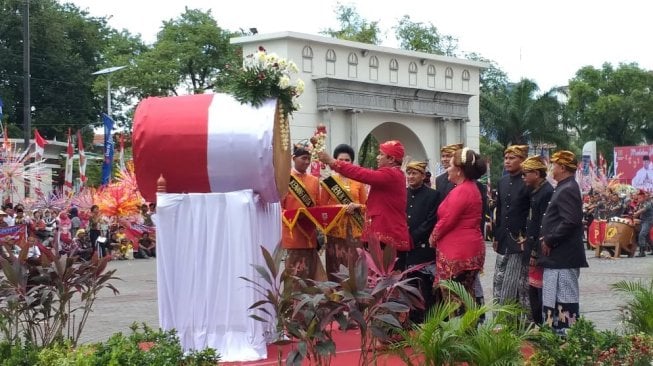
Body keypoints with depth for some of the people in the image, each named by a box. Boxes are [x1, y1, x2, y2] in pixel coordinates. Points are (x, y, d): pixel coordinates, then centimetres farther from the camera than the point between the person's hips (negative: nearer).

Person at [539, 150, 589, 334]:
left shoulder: (567, 190, -16)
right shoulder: (565, 188, 16)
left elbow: (570, 221, -25)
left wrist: (549, 241, -18)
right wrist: (546, 238, 13)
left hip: (563, 256, -10)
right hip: (559, 255, 10)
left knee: (565, 298, -7)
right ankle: (557, 332, 18)